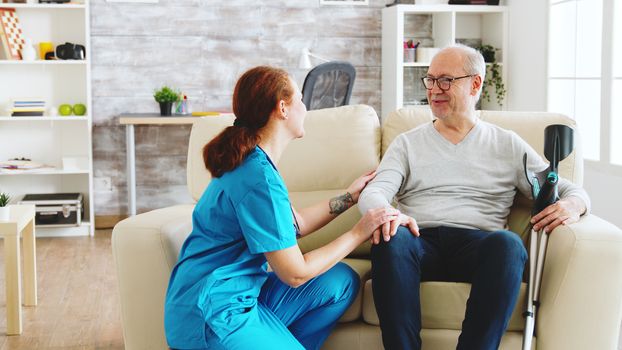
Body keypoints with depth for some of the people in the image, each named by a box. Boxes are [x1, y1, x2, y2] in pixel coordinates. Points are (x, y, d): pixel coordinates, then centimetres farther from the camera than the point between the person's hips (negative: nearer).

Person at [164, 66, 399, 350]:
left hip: (240, 293, 10)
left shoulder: (250, 162, 10)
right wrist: (358, 233, -6)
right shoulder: (260, 177, -21)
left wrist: (350, 196, 27)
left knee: (341, 281, 3)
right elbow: (295, 273, -16)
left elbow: (296, 224, 21)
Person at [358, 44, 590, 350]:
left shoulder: (507, 145, 20)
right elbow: (372, 193, 5)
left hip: (477, 244, 0)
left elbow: (569, 190, 17)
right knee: (391, 239, -35)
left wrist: (572, 204, -11)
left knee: (508, 243, -36)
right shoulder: (407, 143, 20)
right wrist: (385, 214, -22)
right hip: (420, 242, 0)